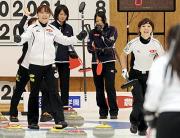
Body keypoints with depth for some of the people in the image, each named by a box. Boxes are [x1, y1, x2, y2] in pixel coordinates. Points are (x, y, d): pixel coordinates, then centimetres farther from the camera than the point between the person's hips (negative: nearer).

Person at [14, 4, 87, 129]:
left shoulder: (53, 30, 9)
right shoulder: (33, 28, -1)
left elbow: (65, 40, 13)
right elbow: (25, 37, -17)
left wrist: (78, 37, 1)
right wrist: (18, 39, -39)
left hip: (49, 65, 2)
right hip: (35, 65, -2)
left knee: (53, 92, -5)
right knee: (34, 93, 5)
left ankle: (59, 120, -9)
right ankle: (33, 121, 14)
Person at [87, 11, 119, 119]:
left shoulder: (112, 30, 2)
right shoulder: (92, 32, 10)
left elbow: (110, 43, -12)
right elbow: (89, 47, 1)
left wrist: (101, 33, -14)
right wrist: (96, 49, -17)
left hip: (109, 62, -3)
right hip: (96, 63, 3)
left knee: (110, 87, -12)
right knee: (99, 89, 4)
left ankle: (113, 112, -9)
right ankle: (103, 112, 10)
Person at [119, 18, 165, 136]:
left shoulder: (156, 44, -12)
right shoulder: (134, 43, -14)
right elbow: (123, 55, 5)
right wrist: (124, 70, 0)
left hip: (150, 75, 2)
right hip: (135, 74, -2)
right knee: (139, 101, -15)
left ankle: (143, 128, 15)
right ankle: (134, 122, 12)